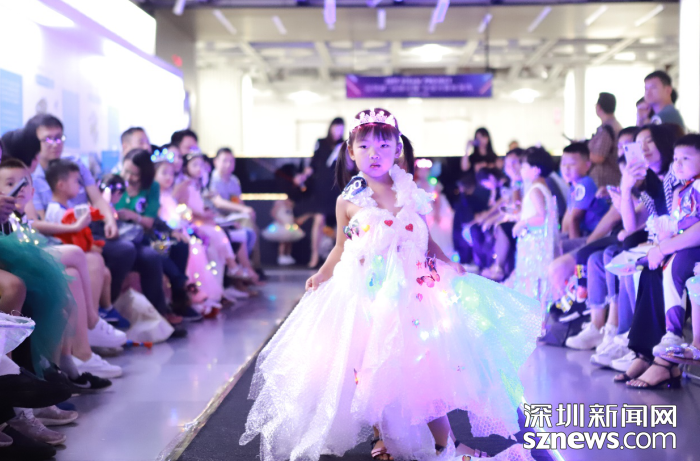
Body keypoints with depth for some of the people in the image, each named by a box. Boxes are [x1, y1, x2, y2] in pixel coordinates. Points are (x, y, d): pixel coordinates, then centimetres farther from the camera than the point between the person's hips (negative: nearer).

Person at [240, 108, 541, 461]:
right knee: (371, 368, 4)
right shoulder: (349, 202, -2)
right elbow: (342, 249, 8)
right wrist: (323, 274, -6)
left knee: (425, 363, 1)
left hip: (412, 289, 1)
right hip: (367, 296, 0)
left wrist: (449, 265, -3)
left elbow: (426, 241, 9)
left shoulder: (411, 194, 1)